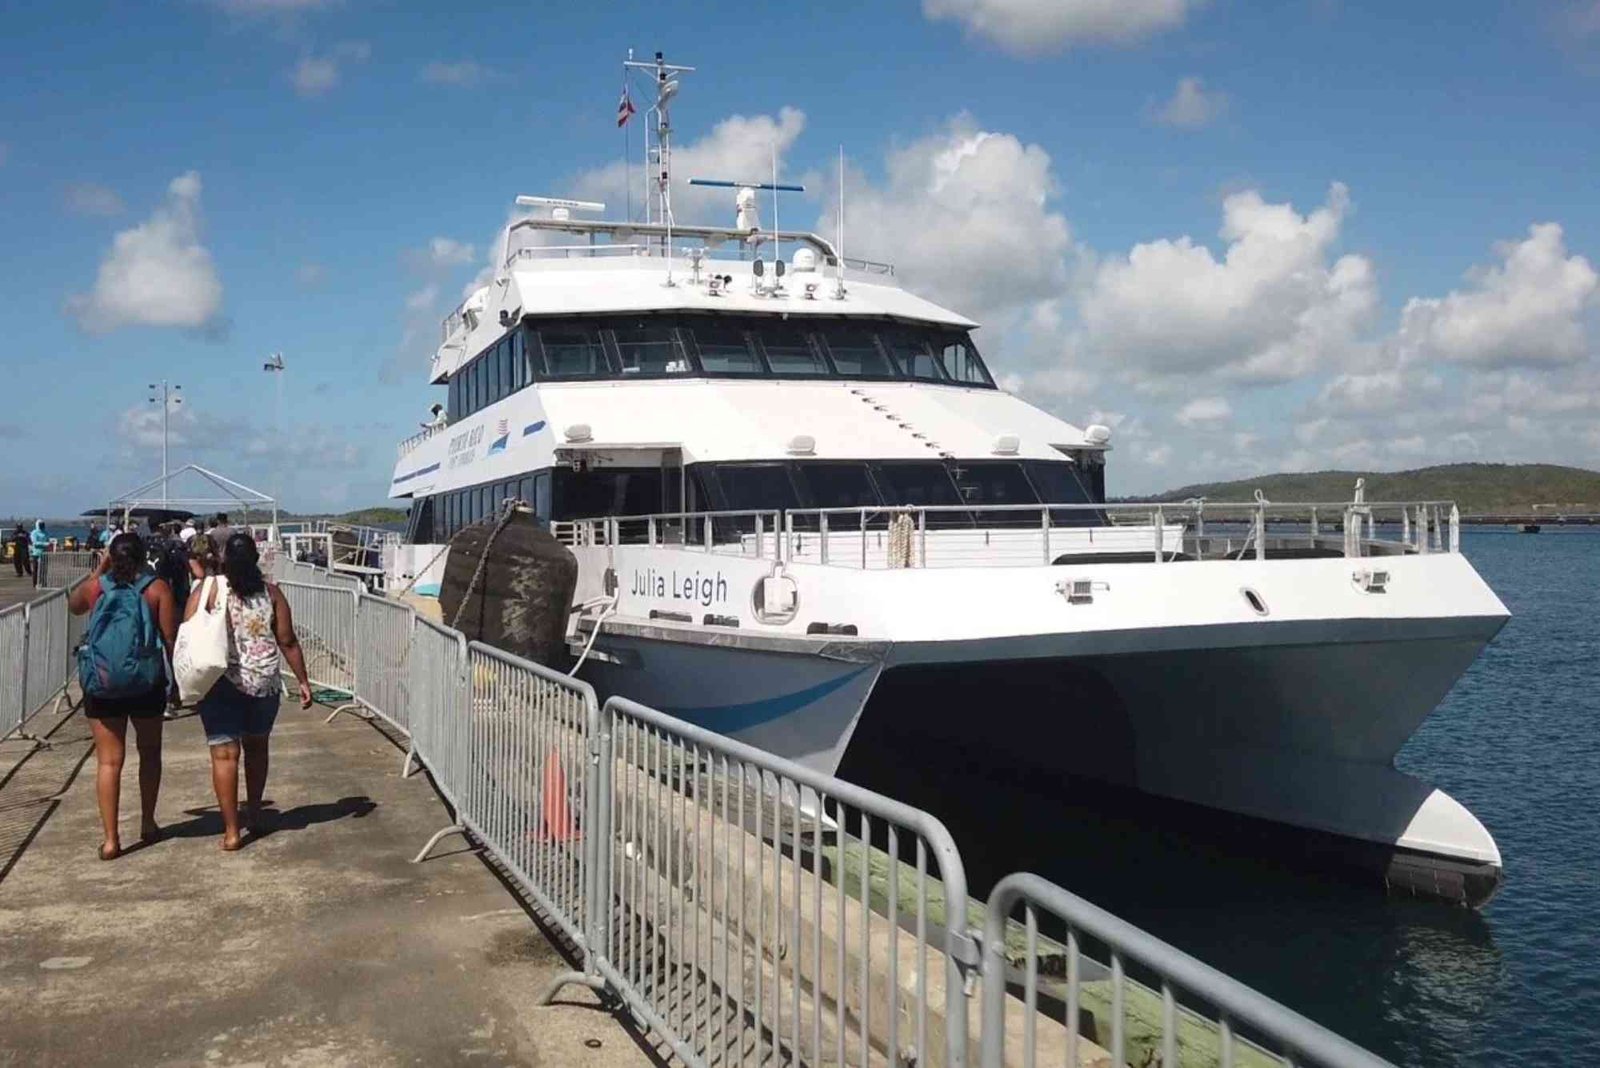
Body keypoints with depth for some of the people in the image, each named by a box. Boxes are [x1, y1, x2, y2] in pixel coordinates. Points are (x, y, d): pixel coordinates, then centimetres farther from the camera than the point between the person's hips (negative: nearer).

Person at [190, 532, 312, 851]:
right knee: (256, 747, 21)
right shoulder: (271, 593, -1)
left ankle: (231, 831, -2)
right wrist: (303, 681, 6)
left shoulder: (208, 591, -6)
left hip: (220, 684, -3)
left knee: (225, 754, 0)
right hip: (264, 683, 3)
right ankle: (254, 814, 34)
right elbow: (288, 642, -1)